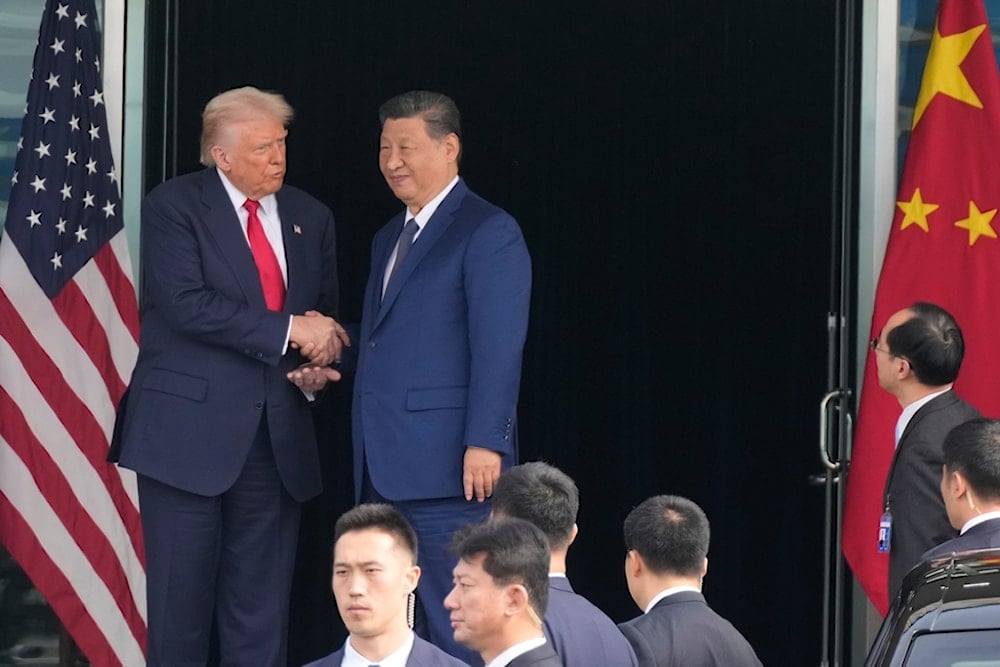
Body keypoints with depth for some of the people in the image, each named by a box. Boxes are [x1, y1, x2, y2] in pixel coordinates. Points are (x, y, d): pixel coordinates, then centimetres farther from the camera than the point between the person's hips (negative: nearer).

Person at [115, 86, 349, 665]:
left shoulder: (310, 218, 14)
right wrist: (289, 330, -17)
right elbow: (186, 305, -17)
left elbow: (327, 318, 22)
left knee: (262, 618, 4)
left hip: (276, 439, 5)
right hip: (190, 432, -5)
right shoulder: (174, 206, -3)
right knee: (181, 608, -2)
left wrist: (318, 368, -1)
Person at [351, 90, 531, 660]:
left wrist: (485, 443, -20)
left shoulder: (487, 233, -6)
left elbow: (498, 347, -14)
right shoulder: (390, 238, 23)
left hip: (445, 465, -9)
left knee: (454, 625, -6)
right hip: (386, 469, 9)